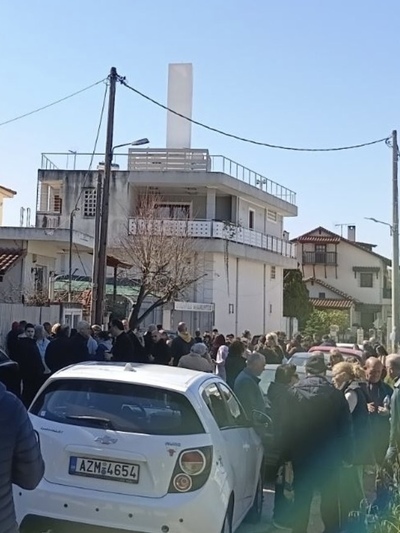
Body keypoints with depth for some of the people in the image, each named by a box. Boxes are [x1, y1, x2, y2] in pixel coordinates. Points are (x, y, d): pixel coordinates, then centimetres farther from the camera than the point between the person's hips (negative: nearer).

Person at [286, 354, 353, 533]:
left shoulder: (293, 392, -9)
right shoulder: (335, 394, -11)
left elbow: (286, 425, -4)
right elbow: (345, 427, -6)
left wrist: (287, 452, 6)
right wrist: (347, 454, 3)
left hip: (301, 456, 1)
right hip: (329, 456, 0)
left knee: (301, 498, 11)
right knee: (330, 498, 14)